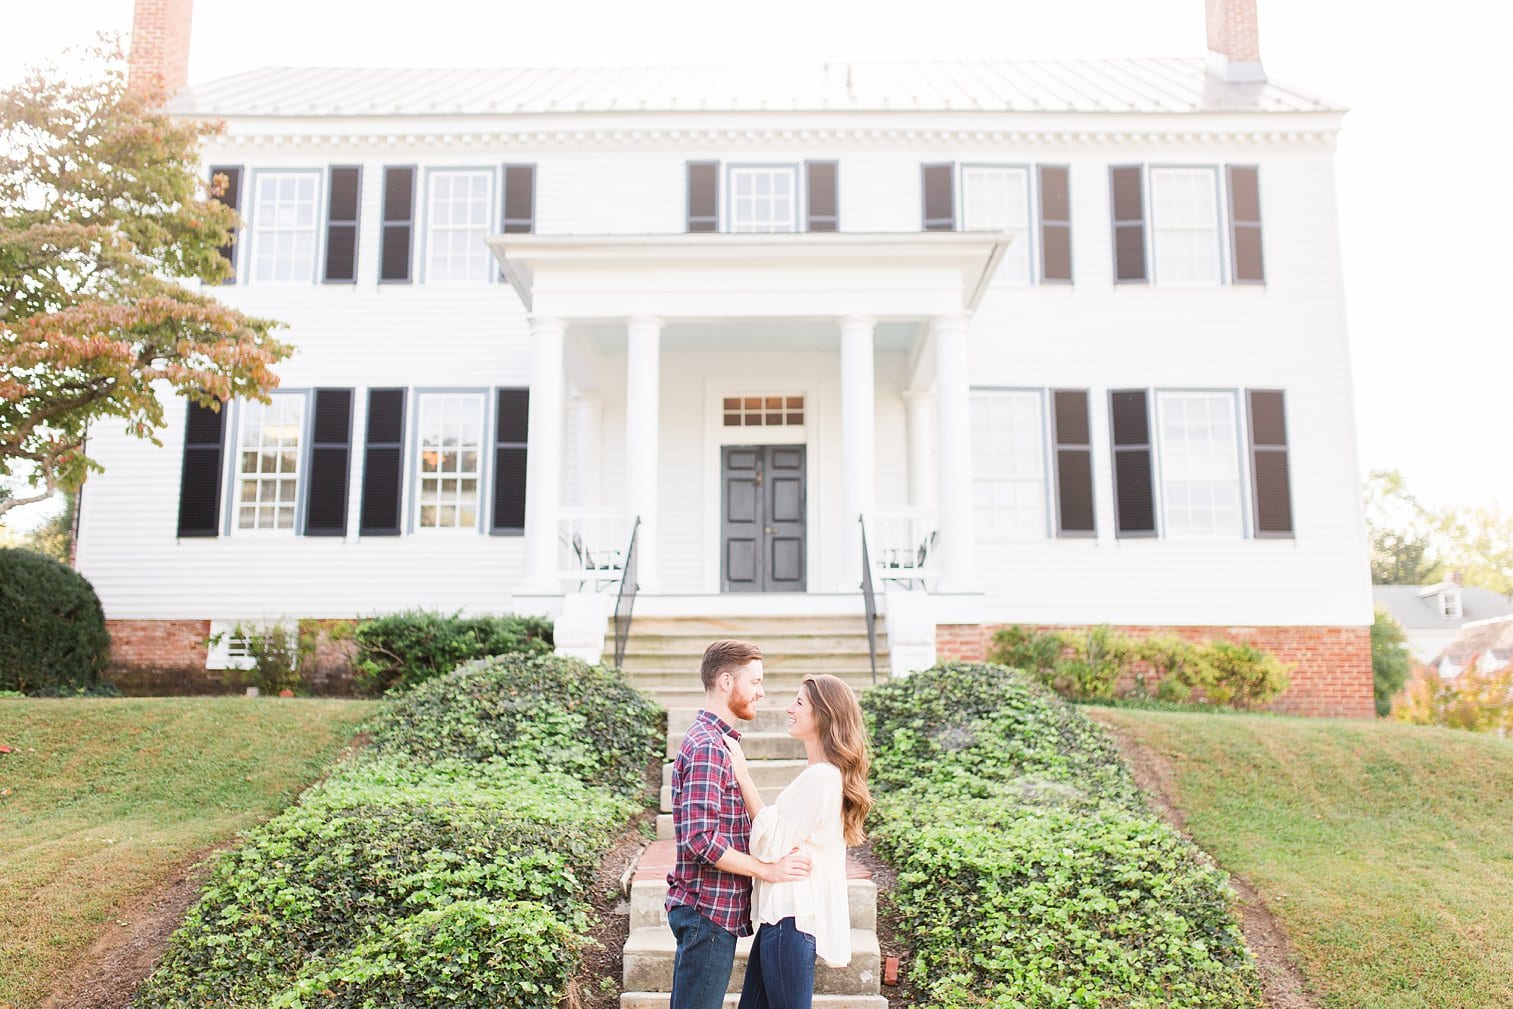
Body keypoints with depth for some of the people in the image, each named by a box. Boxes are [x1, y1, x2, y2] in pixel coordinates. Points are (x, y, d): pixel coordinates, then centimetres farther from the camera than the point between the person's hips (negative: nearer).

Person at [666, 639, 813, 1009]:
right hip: (709, 910, -10)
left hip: (716, 910, 10)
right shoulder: (707, 747, -18)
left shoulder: (717, 742, 15)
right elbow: (700, 839, -25)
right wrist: (766, 869, -19)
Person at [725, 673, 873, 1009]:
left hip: (793, 917, -10)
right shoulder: (825, 774, 15)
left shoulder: (820, 776, -17)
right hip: (787, 911, 10)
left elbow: (772, 843, -16)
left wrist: (743, 777, -14)